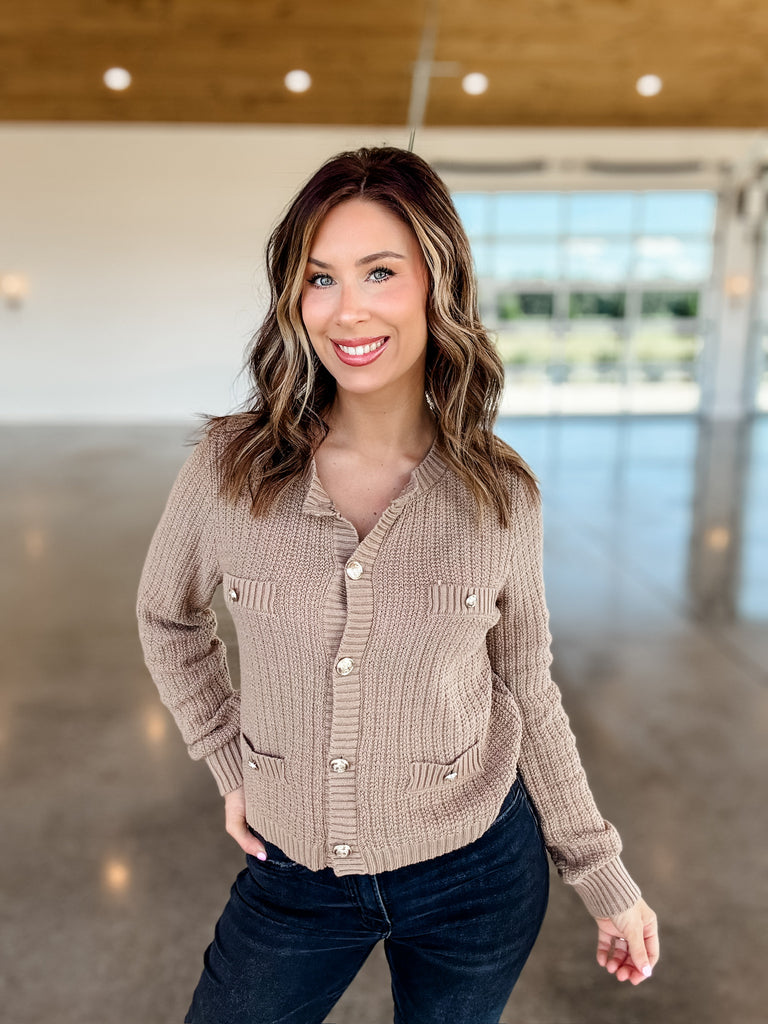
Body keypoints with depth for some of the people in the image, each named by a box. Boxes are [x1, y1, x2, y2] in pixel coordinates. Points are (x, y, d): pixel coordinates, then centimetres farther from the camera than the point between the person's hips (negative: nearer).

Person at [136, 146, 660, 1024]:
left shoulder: (501, 495, -13)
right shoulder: (230, 466, -14)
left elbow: (526, 690, -1)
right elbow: (166, 618, 5)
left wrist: (603, 878, 3)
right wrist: (230, 764, 1)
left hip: (473, 878, 0)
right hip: (292, 873, 1)